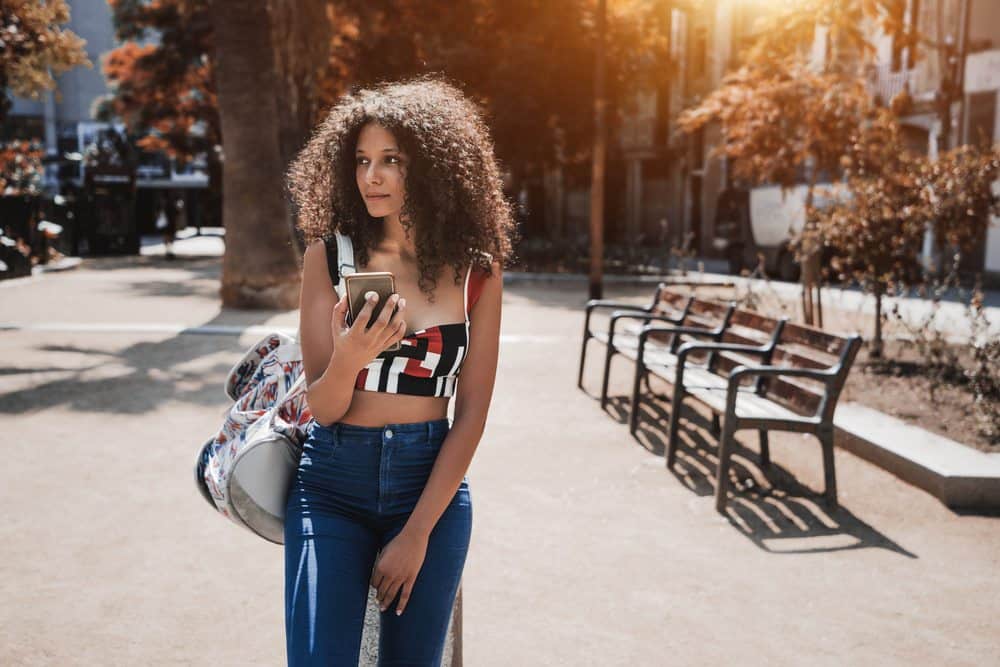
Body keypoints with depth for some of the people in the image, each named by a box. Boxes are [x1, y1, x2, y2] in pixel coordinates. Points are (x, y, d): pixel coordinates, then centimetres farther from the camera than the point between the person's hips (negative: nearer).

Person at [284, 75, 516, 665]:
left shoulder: (477, 272, -4)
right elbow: (321, 409, -6)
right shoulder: (330, 256, -6)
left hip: (434, 484, 1)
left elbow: (471, 415, -3)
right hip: (333, 484, -1)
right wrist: (347, 362, -28)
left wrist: (417, 533, -8)